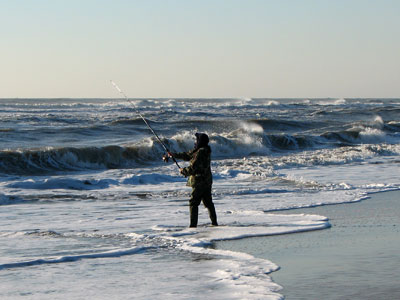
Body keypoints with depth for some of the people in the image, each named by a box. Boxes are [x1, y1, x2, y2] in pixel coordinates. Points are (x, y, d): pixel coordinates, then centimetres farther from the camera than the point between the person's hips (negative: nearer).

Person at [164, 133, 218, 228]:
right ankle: (214, 222, 21)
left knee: (193, 203, -4)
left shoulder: (200, 153, -20)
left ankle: (193, 225, -6)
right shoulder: (204, 150, 11)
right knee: (208, 202, 16)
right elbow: (187, 155, 21)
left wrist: (183, 171, -3)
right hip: (207, 181, 10)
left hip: (199, 182, -10)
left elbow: (192, 168, -23)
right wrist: (173, 155, 23)